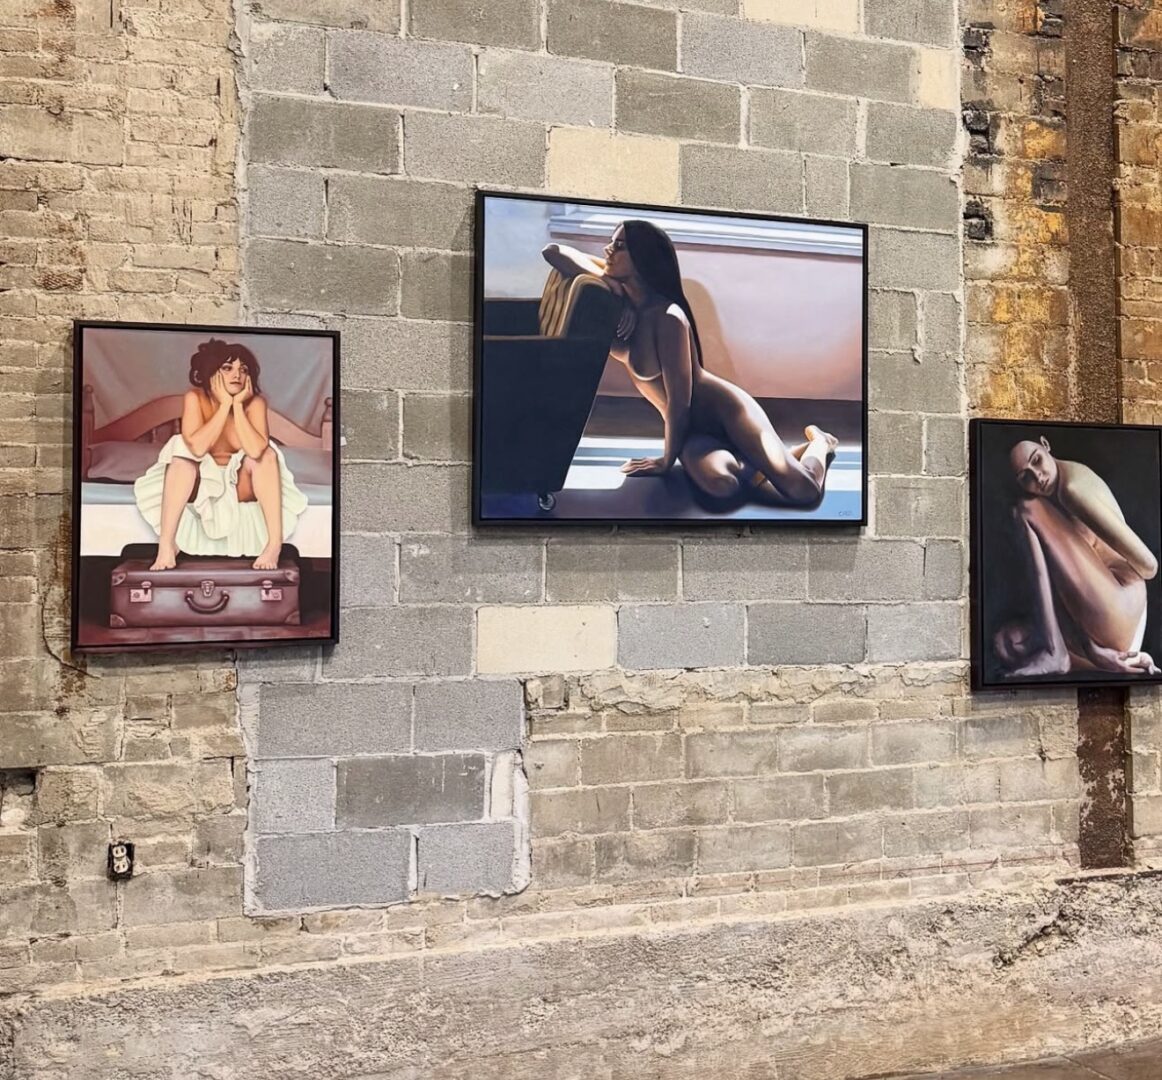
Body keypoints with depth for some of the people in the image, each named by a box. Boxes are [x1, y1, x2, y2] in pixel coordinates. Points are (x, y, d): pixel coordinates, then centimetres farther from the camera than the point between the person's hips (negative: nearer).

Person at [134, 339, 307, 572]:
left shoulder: (255, 402, -16)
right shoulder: (195, 398, -16)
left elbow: (256, 451, -33)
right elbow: (197, 448, -32)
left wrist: (238, 405, -30)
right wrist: (225, 404, -29)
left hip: (240, 484, 0)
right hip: (202, 482, 0)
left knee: (267, 454, -27)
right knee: (181, 452, -28)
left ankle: (274, 544, -33)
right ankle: (166, 546, -35)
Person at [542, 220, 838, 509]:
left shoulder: (666, 317, -24)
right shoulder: (619, 295, -2)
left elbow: (679, 400, -19)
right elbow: (554, 252, -4)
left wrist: (667, 460, -9)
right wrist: (603, 279, -18)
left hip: (724, 409, -5)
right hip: (690, 429, 5)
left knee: (803, 489, -22)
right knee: (718, 483, -32)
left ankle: (819, 441, 16)